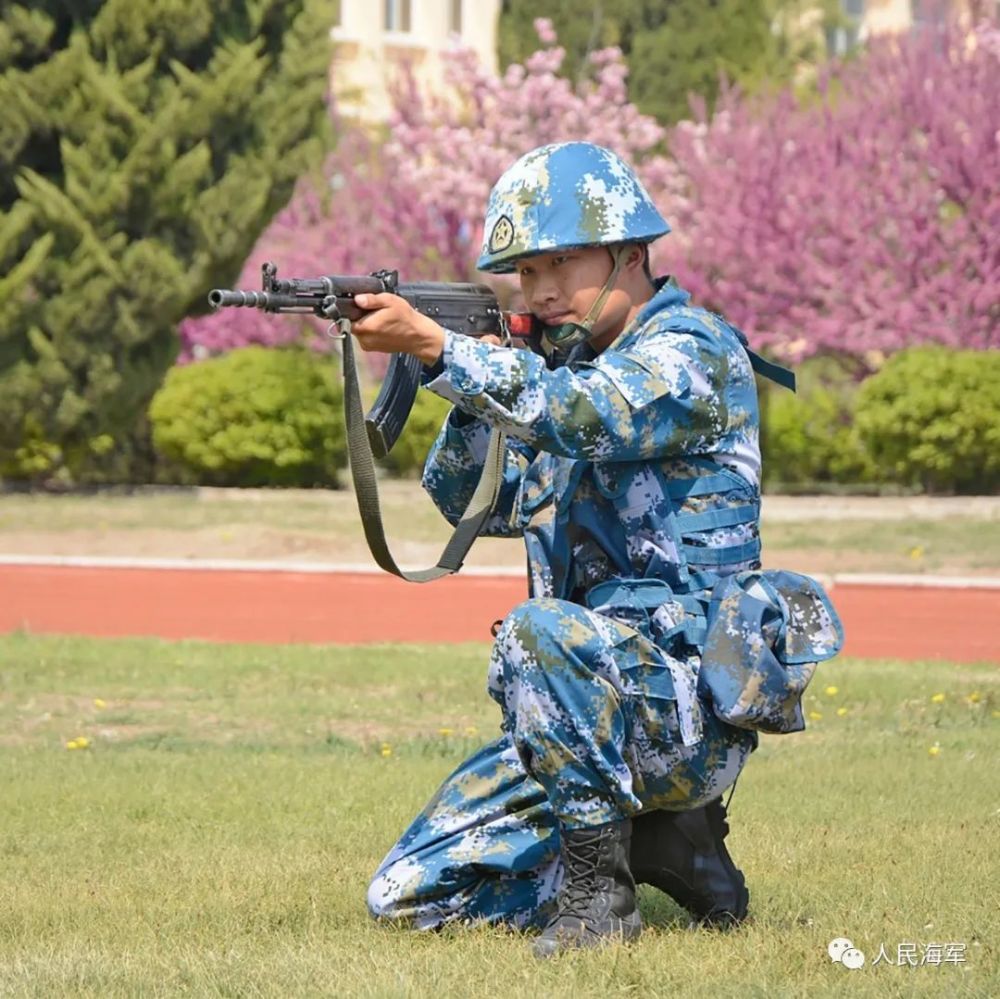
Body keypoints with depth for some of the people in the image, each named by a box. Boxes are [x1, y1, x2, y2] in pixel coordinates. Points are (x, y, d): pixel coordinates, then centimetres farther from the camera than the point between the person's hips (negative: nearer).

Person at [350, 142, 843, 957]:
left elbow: (585, 416, -28)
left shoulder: (692, 352, -9)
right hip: (590, 708, 8)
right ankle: (662, 840, 13)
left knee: (541, 632, -38)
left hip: (691, 702, -8)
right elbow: (475, 501, 14)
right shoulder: (565, 364, 17)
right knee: (408, 896, 1)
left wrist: (435, 347, -35)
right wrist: (476, 391, -4)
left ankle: (595, 890, -23)